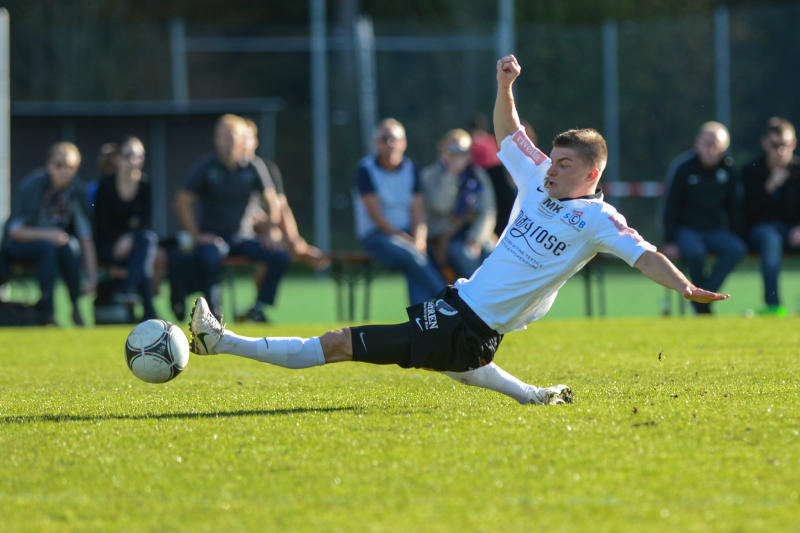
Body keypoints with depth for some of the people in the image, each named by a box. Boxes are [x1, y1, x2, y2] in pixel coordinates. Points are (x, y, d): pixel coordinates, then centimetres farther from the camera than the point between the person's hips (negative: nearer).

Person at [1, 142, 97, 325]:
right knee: (48, 247, -37)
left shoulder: (76, 191, -8)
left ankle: (76, 308, -23)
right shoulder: (32, 185, -18)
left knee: (69, 246, -33)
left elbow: (86, 236, -10)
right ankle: (46, 314, -35)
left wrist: (92, 277, -20)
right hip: (20, 244, -3)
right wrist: (47, 234, -35)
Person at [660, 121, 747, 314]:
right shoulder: (682, 167, -8)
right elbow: (670, 206, -6)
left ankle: (703, 298, -26)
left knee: (737, 249, -27)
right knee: (695, 251, -36)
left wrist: (735, 237, 5)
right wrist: (669, 241, -11)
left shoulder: (728, 168, 3)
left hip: (716, 230, 4)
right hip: (686, 229, -4)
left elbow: (734, 206, 14)